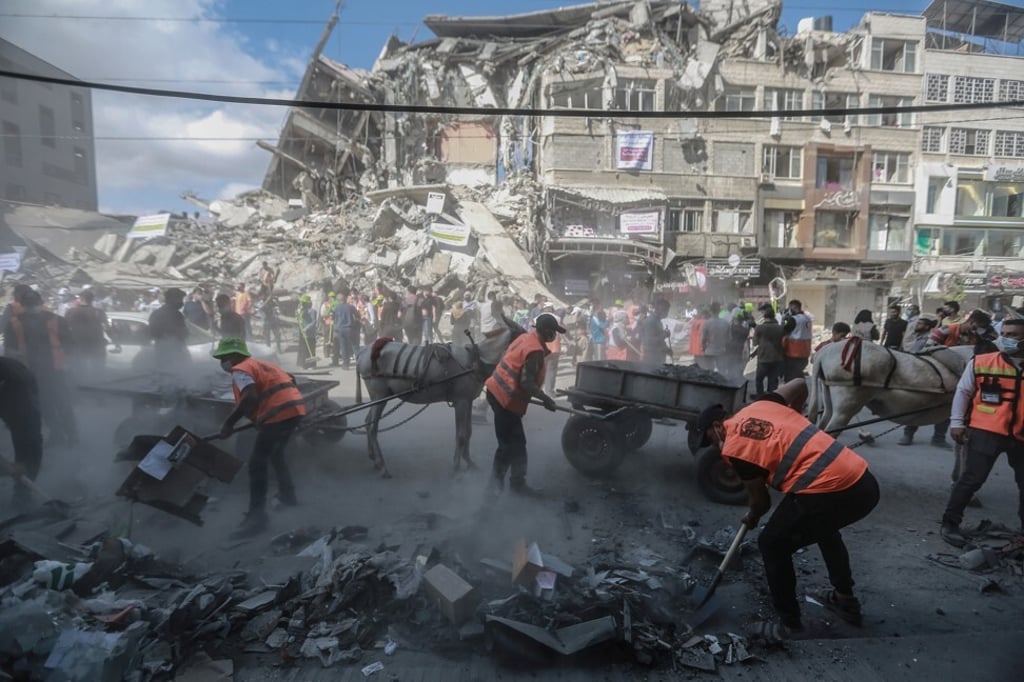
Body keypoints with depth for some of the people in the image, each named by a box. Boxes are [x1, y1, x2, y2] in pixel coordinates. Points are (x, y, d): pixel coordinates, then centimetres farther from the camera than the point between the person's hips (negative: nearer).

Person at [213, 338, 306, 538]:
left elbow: (251, 397, -20)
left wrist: (229, 422, -14)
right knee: (276, 454, 29)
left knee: (257, 463, -5)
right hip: (295, 408, 9)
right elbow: (289, 380, 30)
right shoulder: (260, 364, 25)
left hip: (279, 414, -9)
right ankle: (288, 495, 40)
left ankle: (256, 517, -6)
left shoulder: (240, 370, -2)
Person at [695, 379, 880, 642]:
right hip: (864, 482, 8)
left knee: (773, 545, 13)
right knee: (824, 527, 37)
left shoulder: (733, 448, -3)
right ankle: (845, 599, 49)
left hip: (828, 493, -8)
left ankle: (790, 624, 21)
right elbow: (800, 384, 29)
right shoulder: (761, 405, 14)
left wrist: (750, 519, 30)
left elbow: (761, 501, 8)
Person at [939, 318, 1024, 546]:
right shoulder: (980, 362, -4)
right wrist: (957, 422, -3)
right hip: (985, 432, -3)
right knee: (971, 479, -3)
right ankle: (950, 523, 7)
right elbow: (963, 392, 2)